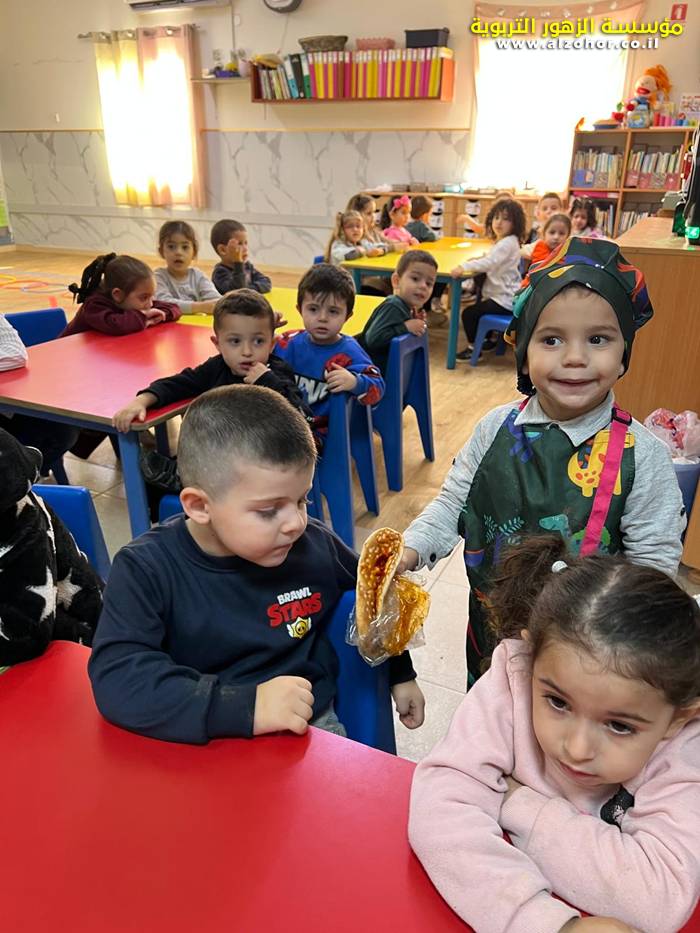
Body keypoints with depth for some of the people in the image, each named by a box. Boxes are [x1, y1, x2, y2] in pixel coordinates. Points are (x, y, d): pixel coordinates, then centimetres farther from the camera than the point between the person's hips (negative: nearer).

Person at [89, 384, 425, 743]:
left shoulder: (314, 546, -7)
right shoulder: (146, 570, -16)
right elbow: (116, 679, -28)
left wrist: (401, 673, 20)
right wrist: (245, 708, -35)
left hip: (313, 727, 1)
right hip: (206, 747, 0)